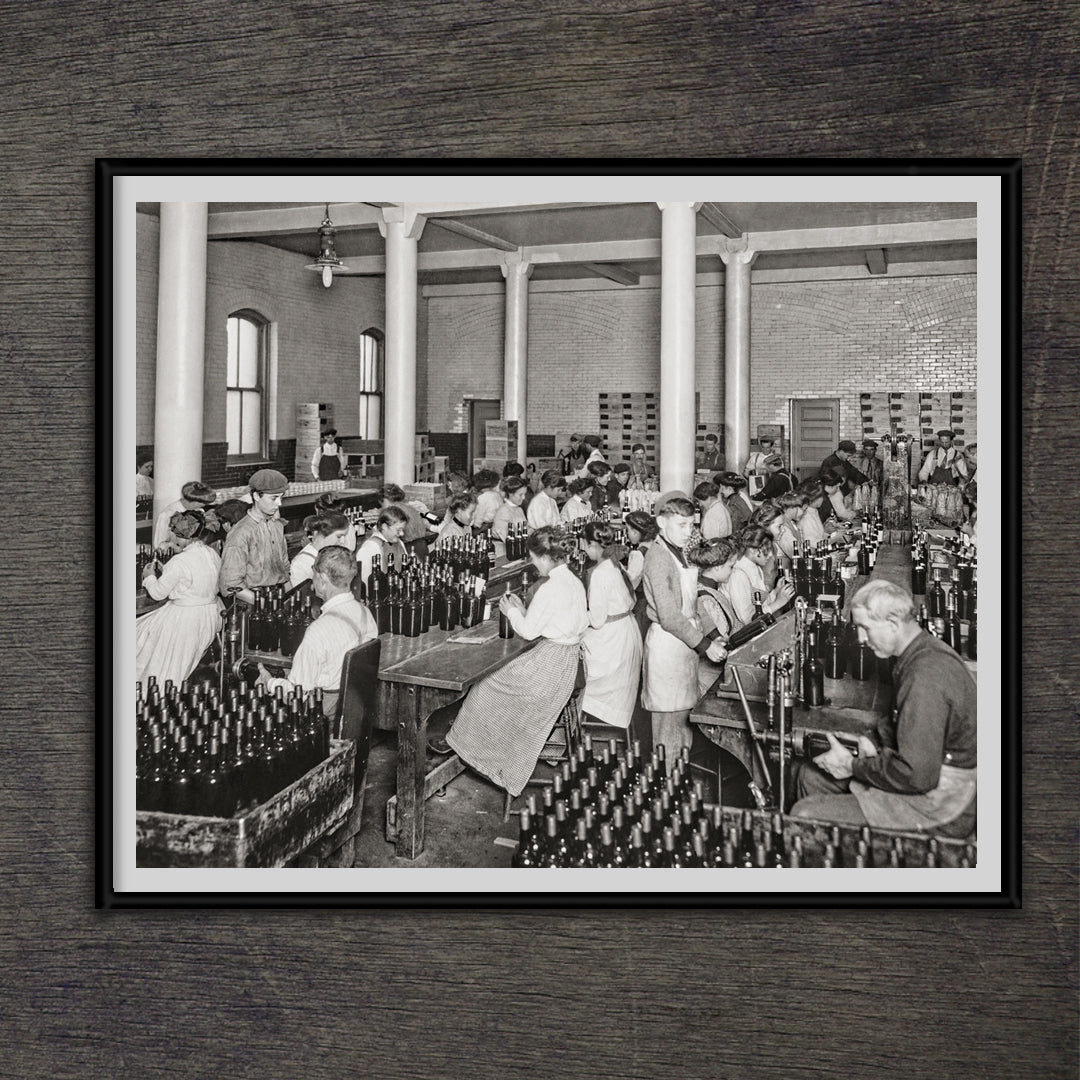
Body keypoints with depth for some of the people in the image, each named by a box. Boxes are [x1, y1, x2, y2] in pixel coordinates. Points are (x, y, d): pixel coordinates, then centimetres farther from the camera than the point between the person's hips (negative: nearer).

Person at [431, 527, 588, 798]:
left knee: (489, 687, 5)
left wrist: (511, 611, 1)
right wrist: (522, 609, 12)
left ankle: (455, 741, 18)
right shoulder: (574, 582, 7)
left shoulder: (551, 588, -22)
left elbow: (529, 631, -16)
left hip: (550, 661, -9)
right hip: (568, 657, 9)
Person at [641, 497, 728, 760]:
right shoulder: (658, 556, -17)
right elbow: (669, 617, -21)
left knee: (684, 712, 14)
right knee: (670, 716, -2)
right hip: (667, 643, -9)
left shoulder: (677, 553, 14)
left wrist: (711, 635, 7)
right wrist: (705, 645, -19)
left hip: (686, 639, 9)